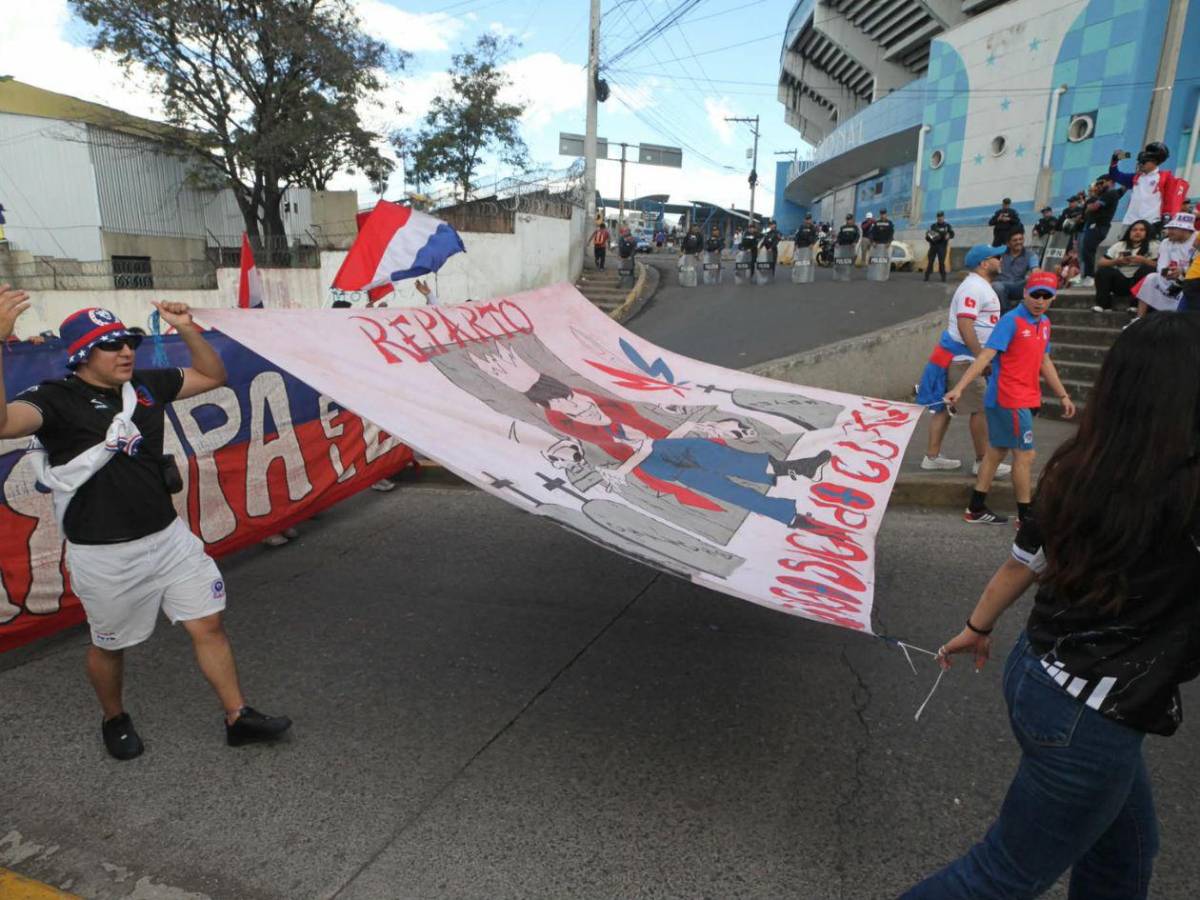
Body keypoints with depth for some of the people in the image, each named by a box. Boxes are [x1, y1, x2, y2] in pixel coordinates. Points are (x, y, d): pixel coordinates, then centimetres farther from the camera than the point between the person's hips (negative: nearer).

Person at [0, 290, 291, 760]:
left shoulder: (146, 384, 2)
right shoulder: (54, 399, -14)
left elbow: (212, 375, 13)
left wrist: (187, 329, -2)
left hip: (171, 537, 5)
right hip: (104, 555, -4)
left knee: (208, 625, 7)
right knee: (110, 645, 17)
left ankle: (237, 718, 20)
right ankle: (114, 720, 45)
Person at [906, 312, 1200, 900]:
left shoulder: (1078, 468, -5)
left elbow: (1023, 562, 8)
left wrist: (976, 628, 22)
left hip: (1036, 672, 7)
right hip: (1088, 720, -7)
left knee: (1126, 847, 30)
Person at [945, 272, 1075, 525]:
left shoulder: (1044, 323, 11)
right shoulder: (1011, 321, -13)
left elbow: (1044, 362, 21)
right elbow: (986, 355, -22)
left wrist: (1062, 395, 25)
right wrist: (959, 388, -30)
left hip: (1026, 400, 8)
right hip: (1009, 399, -8)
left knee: (996, 452, 12)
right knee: (1025, 455, -2)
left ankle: (976, 510, 21)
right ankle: (1025, 516, 11)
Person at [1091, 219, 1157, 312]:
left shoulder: (1153, 246, 6)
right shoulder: (1119, 245, 13)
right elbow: (1100, 264, 5)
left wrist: (1144, 260, -20)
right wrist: (1116, 261, -12)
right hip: (1120, 283, 2)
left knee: (1146, 269, -31)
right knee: (1103, 270, -21)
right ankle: (1102, 304, -27)